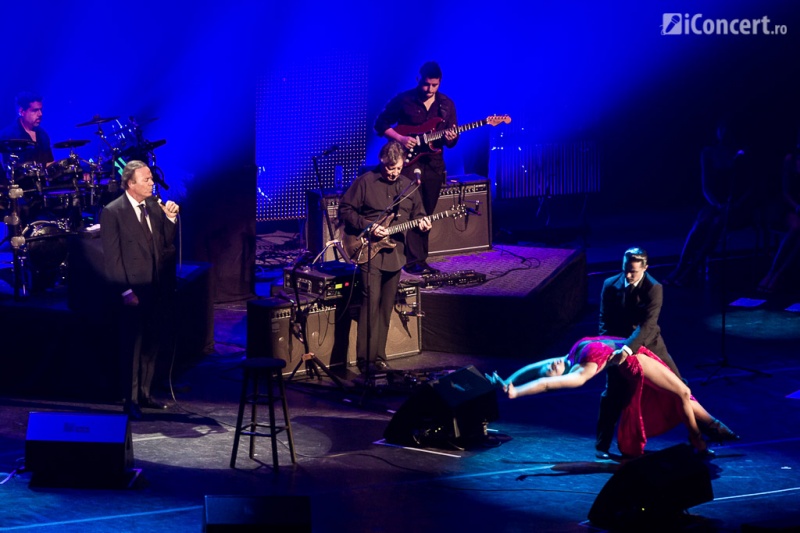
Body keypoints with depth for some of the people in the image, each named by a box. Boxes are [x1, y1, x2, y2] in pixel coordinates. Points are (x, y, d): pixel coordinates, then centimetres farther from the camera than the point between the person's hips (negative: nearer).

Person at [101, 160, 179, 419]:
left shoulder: (154, 205, 9)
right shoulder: (112, 212, -9)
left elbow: (167, 243, 10)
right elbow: (112, 257, -11)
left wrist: (170, 218, -6)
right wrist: (125, 291, -15)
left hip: (157, 290, 6)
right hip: (133, 292, -6)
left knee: (151, 344, 12)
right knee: (132, 346, 0)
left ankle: (144, 394, 24)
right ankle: (130, 401, 7)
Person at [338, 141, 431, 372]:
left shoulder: (409, 186, 8)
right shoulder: (365, 182, -7)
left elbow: (417, 212, 18)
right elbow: (345, 210, -5)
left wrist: (422, 222, -6)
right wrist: (368, 227, -16)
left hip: (394, 253, 5)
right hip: (368, 250, -5)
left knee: (386, 306, 9)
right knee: (372, 300, -14)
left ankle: (378, 356, 18)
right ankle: (365, 358, -12)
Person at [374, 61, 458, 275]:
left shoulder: (447, 104, 7)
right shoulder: (403, 100, -4)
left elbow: (452, 140, 10)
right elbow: (381, 124, 0)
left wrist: (450, 138, -14)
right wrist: (400, 138, -14)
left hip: (433, 162, 4)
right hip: (409, 159, -4)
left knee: (426, 213, 8)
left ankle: (419, 258, 16)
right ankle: (414, 261, -12)